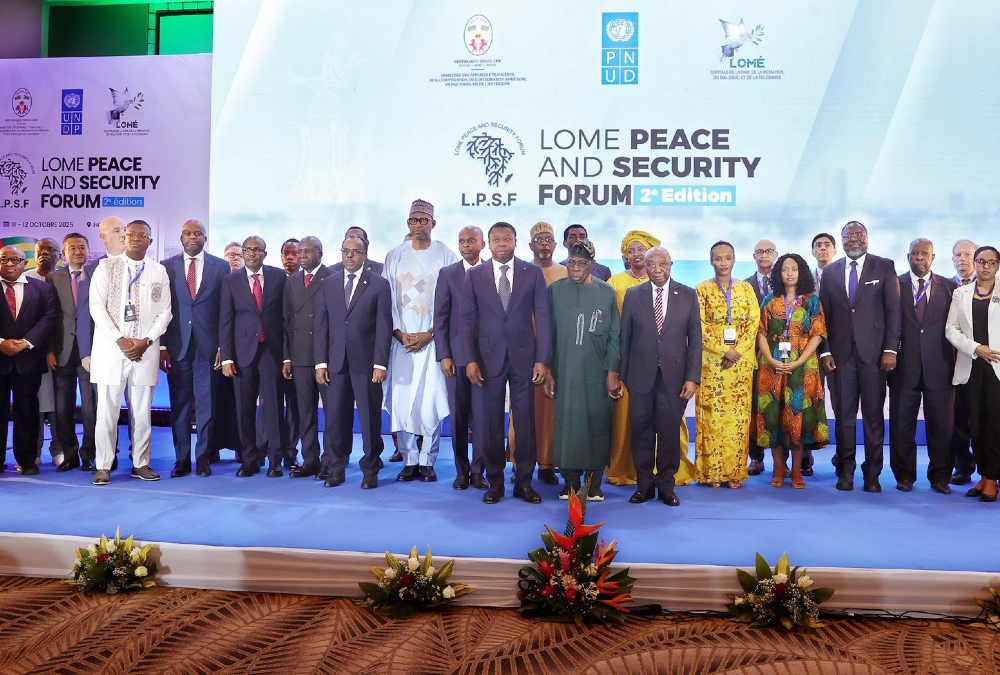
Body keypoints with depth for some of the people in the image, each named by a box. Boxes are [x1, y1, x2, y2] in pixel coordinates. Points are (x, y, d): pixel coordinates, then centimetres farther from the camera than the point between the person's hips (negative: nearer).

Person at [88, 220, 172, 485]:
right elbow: (97, 306, -2)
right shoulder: (106, 267, 6)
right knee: (107, 410, -1)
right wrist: (120, 340, -12)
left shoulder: (159, 272, 11)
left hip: (145, 351, 2)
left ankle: (141, 464, 15)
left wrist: (146, 341, -8)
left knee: (142, 411, 5)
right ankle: (103, 466, 7)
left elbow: (164, 312, 6)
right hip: (111, 349, -1)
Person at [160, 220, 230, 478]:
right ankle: (181, 459, 15)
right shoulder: (166, 267, 7)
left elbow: (226, 310, 3)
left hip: (208, 346, -1)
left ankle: (203, 457, 15)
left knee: (206, 403, 4)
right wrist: (162, 346, -3)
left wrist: (223, 347, -3)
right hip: (176, 347, 1)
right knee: (179, 404, 6)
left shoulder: (220, 267, 5)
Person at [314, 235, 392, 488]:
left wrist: (380, 363, -9)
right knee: (335, 419, 5)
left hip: (366, 363, -2)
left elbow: (384, 327, -2)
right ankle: (335, 469, 17)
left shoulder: (379, 284, 2)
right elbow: (321, 326, 9)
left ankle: (370, 470, 14)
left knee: (370, 419, 3)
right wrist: (321, 362, 2)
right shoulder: (327, 284, 11)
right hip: (336, 363, 3)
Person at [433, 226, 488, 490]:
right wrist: (444, 356, -3)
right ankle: (461, 470, 17)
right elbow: (440, 318, 4)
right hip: (458, 356, 0)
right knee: (459, 416, 5)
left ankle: (478, 470, 13)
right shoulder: (447, 274, 7)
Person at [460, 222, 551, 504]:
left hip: (523, 356, 0)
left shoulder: (533, 273, 3)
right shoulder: (474, 275, 5)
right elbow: (468, 320, 3)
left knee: (525, 420, 5)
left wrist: (542, 359, -6)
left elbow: (542, 317, 1)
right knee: (489, 422, 5)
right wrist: (470, 359, -6)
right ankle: (495, 481, 17)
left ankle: (523, 481, 17)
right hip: (488, 357, 0)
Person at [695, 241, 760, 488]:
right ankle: (712, 472, 5)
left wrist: (737, 351, -11)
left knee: (738, 416, 2)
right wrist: (724, 350, -13)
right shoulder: (702, 289, 4)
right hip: (711, 361, -2)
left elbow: (754, 322, 3)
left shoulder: (746, 289, 11)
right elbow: (700, 326, -3)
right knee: (712, 415, -3)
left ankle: (735, 472, 9)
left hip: (741, 361, 2)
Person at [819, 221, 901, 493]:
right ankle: (846, 470, 13)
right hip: (841, 353, 2)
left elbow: (893, 309, 0)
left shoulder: (884, 266, 5)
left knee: (873, 415, 2)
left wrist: (890, 349, -7)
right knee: (844, 414, 4)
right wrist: (825, 351, 0)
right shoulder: (831, 271, 11)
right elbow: (824, 314, 9)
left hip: (873, 353, -2)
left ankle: (872, 474, 10)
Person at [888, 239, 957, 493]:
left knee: (941, 424, 4)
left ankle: (940, 477, 17)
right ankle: (904, 476, 16)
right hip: (904, 366, 0)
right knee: (902, 423, 4)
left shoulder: (949, 287, 9)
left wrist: (954, 361, 0)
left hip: (938, 367, 1)